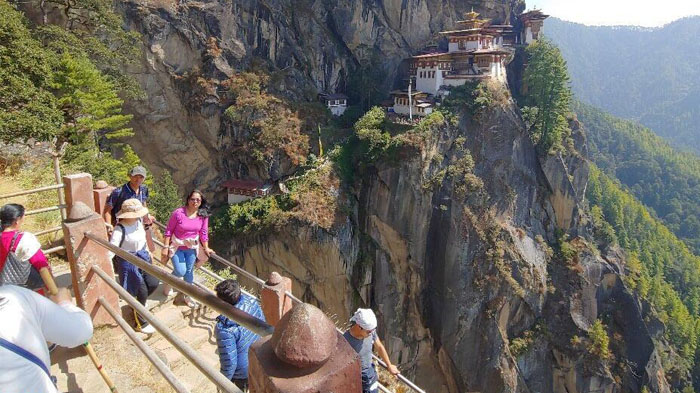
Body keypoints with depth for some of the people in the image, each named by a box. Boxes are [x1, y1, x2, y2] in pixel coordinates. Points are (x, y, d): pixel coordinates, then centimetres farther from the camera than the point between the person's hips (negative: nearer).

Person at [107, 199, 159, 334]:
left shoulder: (138, 221, -5)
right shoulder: (120, 229, -27)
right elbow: (112, 248, -30)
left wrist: (147, 252, 23)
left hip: (143, 258, 7)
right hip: (129, 262, -7)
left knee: (154, 283, 9)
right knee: (142, 292, 2)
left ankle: (138, 303, 44)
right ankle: (141, 324, 23)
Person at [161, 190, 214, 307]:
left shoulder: (203, 215, -10)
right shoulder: (178, 213, -20)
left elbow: (203, 233, 0)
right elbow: (168, 231, -13)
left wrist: (206, 248, 1)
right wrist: (166, 247, -13)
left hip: (192, 248, 3)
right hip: (177, 247, -3)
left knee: (189, 272, 11)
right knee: (180, 272, -10)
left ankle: (187, 296, 29)